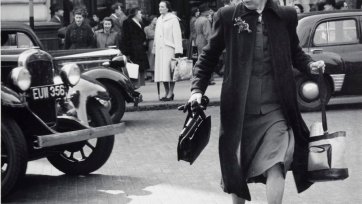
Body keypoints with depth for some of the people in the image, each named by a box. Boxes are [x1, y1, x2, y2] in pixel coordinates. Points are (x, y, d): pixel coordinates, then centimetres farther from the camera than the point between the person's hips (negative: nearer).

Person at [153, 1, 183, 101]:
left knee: (169, 71, -9)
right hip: (160, 49, 7)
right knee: (161, 71, 4)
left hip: (169, 49, -6)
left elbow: (177, 35, -7)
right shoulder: (159, 20, 18)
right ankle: (167, 92, 11)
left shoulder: (173, 19, -3)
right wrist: (154, 48, 17)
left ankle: (170, 93, -6)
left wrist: (178, 50, -14)